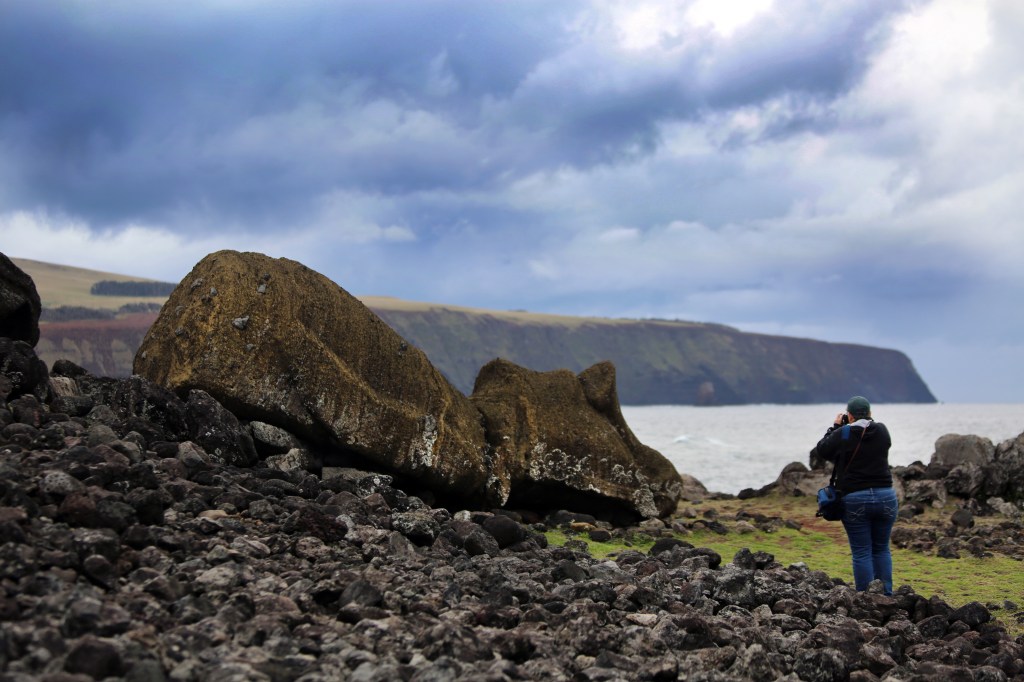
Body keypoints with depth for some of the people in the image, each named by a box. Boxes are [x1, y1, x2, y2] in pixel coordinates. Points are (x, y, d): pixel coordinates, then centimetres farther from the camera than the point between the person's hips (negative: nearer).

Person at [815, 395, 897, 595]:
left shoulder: (842, 434, -8)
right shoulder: (882, 431, 2)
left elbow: (821, 449, 8)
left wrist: (834, 427, 18)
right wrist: (867, 422, 21)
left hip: (854, 499, -3)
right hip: (885, 496, 3)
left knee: (861, 552, 2)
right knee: (882, 549, 15)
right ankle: (886, 595, 14)